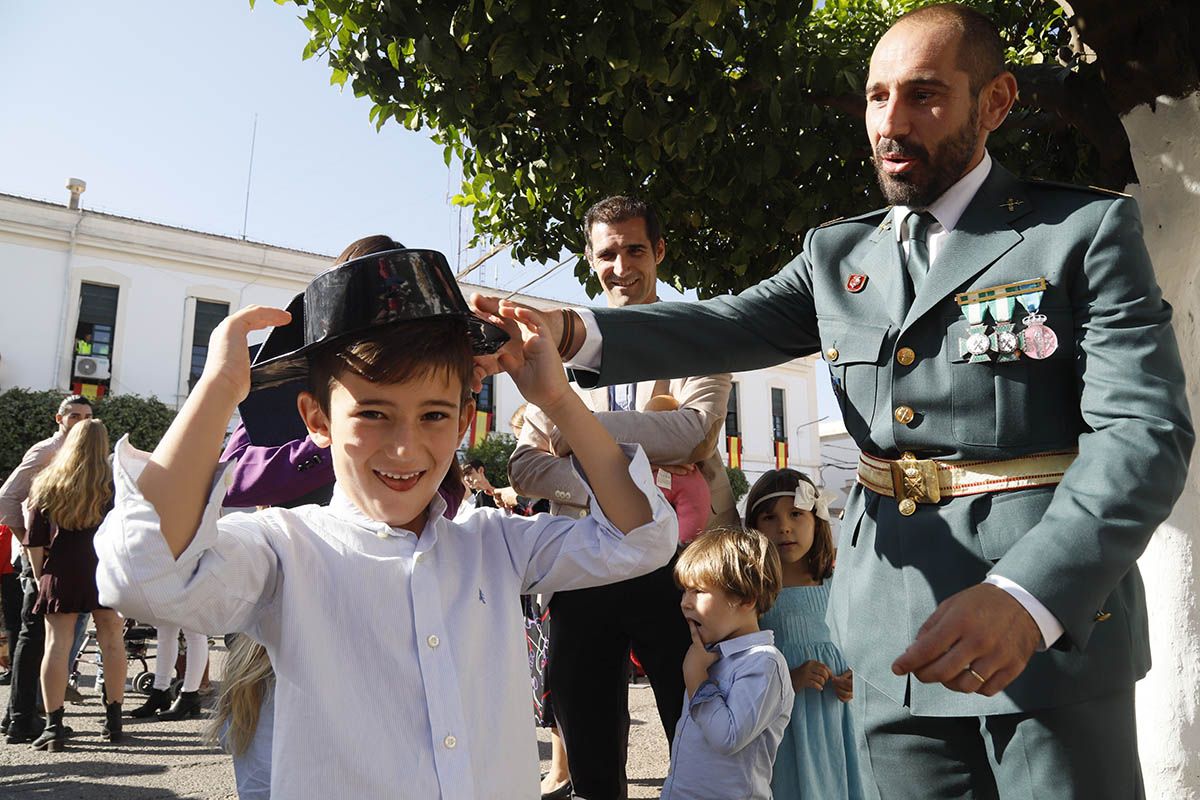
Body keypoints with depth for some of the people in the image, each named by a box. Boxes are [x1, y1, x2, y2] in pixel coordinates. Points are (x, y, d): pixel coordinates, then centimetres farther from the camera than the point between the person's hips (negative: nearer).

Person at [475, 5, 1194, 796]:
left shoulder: (1086, 229, -4)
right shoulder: (837, 253, 8)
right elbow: (721, 328, -4)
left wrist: (1028, 599, -29)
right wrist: (578, 332, -23)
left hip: (1055, 617, -3)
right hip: (892, 637, 4)